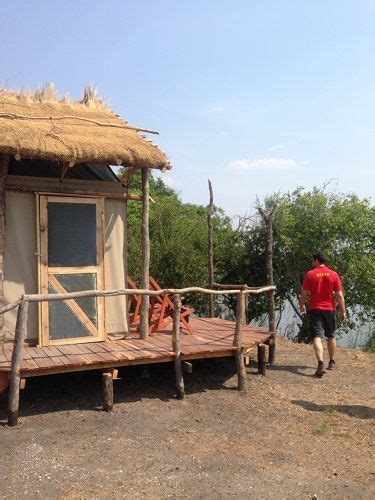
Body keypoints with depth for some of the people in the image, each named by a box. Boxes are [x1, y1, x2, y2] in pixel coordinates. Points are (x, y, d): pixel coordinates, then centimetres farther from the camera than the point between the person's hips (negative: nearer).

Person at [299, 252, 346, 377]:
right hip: (330, 309, 2)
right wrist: (343, 311, 4)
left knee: (317, 337, -7)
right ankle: (332, 362, 31)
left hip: (315, 309, -2)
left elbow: (304, 294, -1)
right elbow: (339, 295, -3)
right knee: (331, 336, 19)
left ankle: (321, 363, -23)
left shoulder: (310, 274, -5)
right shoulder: (334, 274, -2)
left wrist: (302, 305, 16)